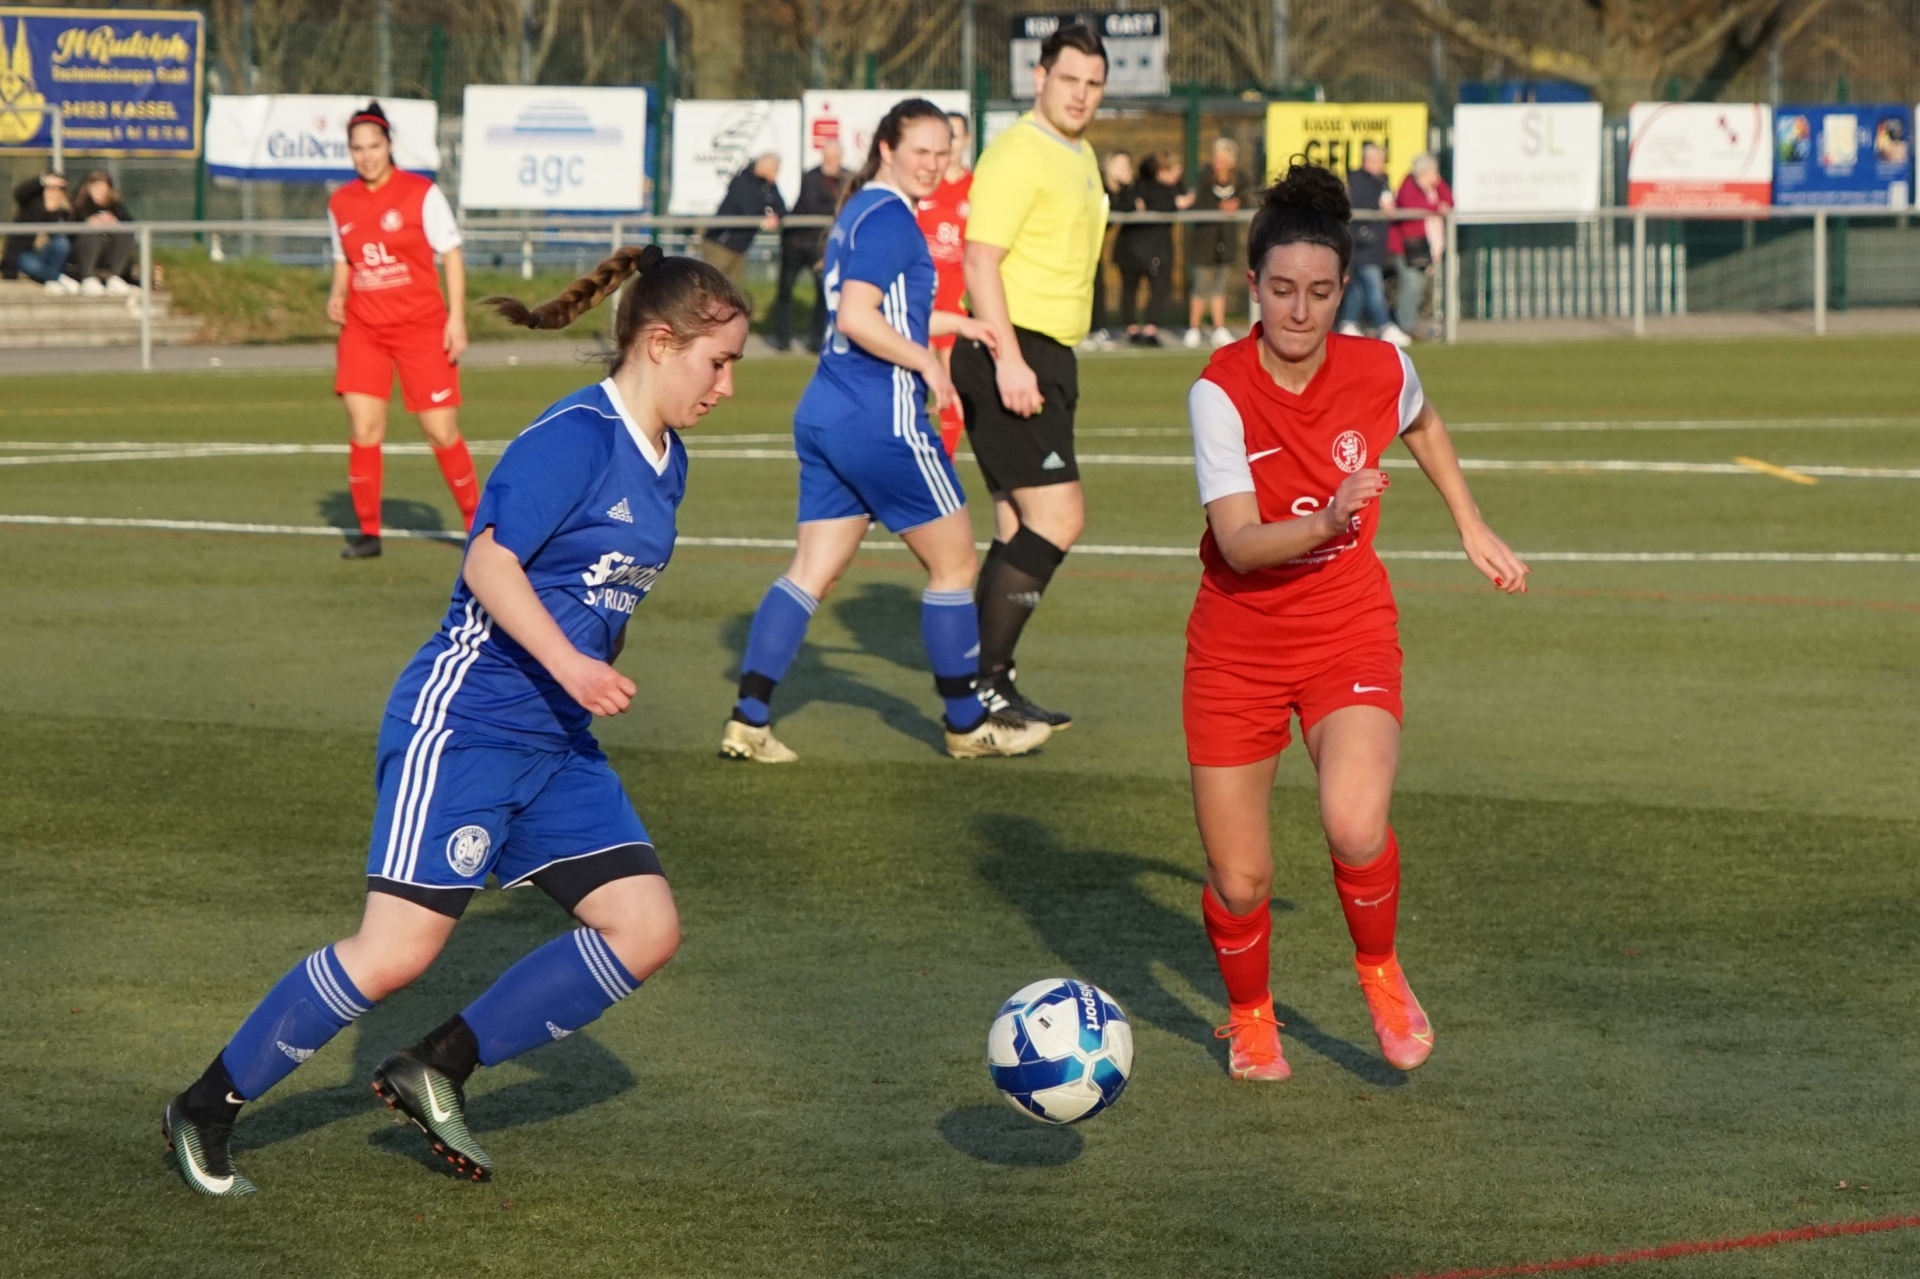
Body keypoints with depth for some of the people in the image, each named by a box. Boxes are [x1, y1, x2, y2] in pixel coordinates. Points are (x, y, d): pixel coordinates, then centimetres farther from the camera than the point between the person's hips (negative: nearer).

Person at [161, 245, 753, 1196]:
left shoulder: (665, 462, 12)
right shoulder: (575, 437, -15)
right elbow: (489, 560, -22)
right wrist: (568, 665, -29)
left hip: (557, 745, 9)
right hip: (464, 721, -9)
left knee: (645, 929, -4)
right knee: (399, 950, -14)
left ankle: (438, 1069, 6)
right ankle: (209, 1108, 2)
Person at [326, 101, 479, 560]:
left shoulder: (422, 194, -6)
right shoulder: (340, 203, 7)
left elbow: (452, 255, -3)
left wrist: (456, 318, -10)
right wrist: (337, 295, -1)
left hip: (422, 327, -3)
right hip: (363, 329, 3)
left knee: (442, 431, -2)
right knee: (363, 429, -7)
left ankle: (477, 522, 14)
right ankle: (368, 531, 3)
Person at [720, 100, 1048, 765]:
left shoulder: (861, 211, 17)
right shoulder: (889, 218, -14)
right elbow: (857, 319, -23)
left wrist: (957, 323, 27)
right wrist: (927, 361, -14)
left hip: (823, 416, 9)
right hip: (881, 423, -9)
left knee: (813, 571, 7)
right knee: (954, 560, 5)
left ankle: (748, 720, -1)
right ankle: (967, 724, 14)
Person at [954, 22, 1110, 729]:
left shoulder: (1081, 158, 18)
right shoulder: (1017, 155, -13)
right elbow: (981, 260, -20)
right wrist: (1008, 359, -27)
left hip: (1046, 358, 10)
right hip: (1009, 356, -10)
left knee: (1020, 526, 11)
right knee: (1058, 514, -16)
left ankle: (990, 681, 16)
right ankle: (983, 677, -12)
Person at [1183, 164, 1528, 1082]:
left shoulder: (1380, 369, -9)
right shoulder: (1221, 391, -18)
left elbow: (1422, 426, 18)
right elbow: (1239, 544, -26)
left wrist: (1473, 530, 22)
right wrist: (1327, 523, -43)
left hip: (1349, 634, 1)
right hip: (1238, 645, -1)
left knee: (1355, 826, -26)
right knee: (1239, 883, 2)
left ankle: (1379, 971, 5)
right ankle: (1249, 1018, 34)